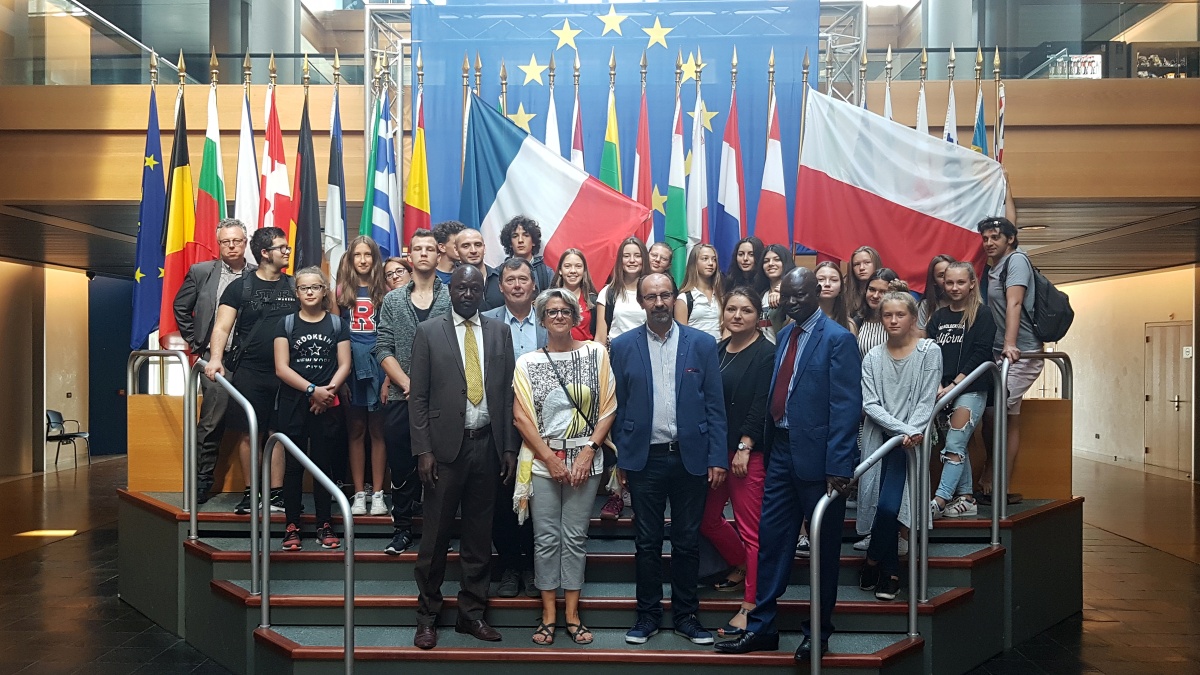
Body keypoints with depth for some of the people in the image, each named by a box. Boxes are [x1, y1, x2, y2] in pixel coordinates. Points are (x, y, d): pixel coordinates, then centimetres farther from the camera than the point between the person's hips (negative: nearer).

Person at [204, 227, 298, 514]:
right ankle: (250, 492, 14)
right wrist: (216, 358, -20)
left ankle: (276, 494, 11)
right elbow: (222, 326, -4)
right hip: (249, 372, -2)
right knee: (248, 434, 3)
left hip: (285, 373, 2)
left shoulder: (294, 287, 10)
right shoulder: (240, 287, 2)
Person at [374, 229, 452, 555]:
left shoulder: (452, 298, 2)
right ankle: (402, 527, 20)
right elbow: (384, 350, 2)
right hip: (401, 398, 2)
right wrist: (409, 384, -10)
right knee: (401, 467, 7)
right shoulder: (392, 300, 8)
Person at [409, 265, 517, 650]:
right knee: (436, 535, 4)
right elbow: (418, 397, -1)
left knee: (479, 536, 10)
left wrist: (509, 447, 4)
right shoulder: (429, 332, 1)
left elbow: (508, 394, 8)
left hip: (487, 445, 2)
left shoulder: (500, 332, 8)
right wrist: (423, 450, -7)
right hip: (445, 446, -2)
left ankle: (472, 613, 21)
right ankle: (427, 616, 18)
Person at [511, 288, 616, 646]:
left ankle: (572, 614, 15)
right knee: (546, 539, 4)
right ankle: (549, 615, 14)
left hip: (585, 459, 0)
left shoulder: (596, 354, 2)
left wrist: (589, 452, -8)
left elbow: (608, 409, 1)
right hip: (542, 460, 0)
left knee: (575, 537, 5)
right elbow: (521, 416, -1)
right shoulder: (528, 362, 3)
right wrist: (550, 458, -8)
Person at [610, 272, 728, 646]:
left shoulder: (702, 344, 1)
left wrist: (717, 458, -4)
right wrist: (619, 458, 1)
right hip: (644, 459, 0)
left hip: (690, 457, 0)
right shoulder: (622, 346, 2)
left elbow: (715, 405, 1)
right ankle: (648, 614, 23)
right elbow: (617, 406, 4)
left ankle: (686, 614, 23)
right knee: (647, 542, 9)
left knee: (687, 542, 9)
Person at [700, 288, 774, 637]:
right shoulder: (717, 350, 12)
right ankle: (741, 567, 38)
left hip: (749, 452, -7)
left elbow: (762, 405, -13)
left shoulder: (766, 353, -8)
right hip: (715, 448, 8)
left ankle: (750, 605, 7)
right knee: (707, 519, 13)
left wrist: (744, 447, -17)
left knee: (750, 529, -2)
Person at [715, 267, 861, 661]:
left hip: (817, 457, -7)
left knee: (824, 548, 8)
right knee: (771, 539, 10)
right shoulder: (785, 336, 12)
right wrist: (768, 444, 10)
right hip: (782, 452, 7)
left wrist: (838, 467, -20)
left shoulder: (837, 340, -10)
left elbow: (846, 406, -16)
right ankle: (761, 627, 20)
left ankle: (818, 633, 22)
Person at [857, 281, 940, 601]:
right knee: (885, 506, -1)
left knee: (888, 506, -15)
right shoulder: (873, 357, 7)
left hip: (910, 441, -2)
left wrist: (911, 434, -16)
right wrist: (901, 430, -14)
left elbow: (927, 401, -4)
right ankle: (890, 572, 16)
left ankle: (874, 561, 7)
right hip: (878, 439, 2)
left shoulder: (929, 351, 0)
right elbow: (869, 404, -2)